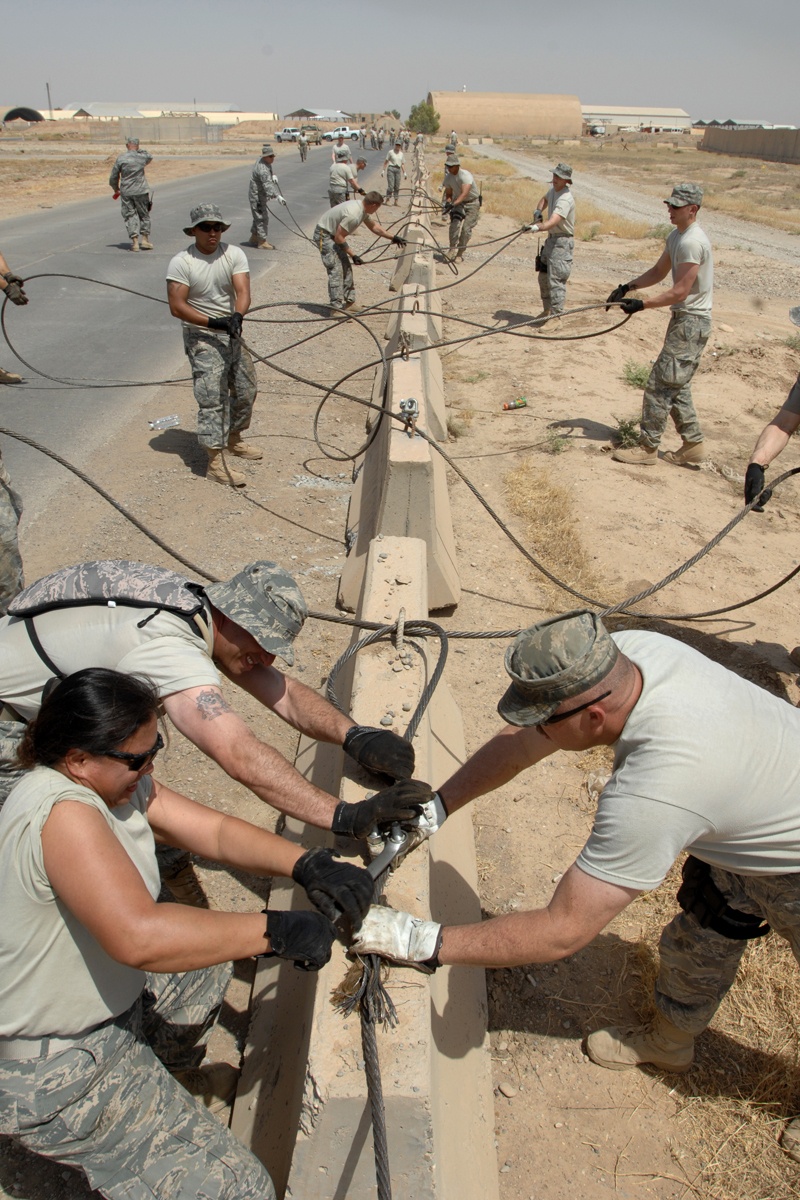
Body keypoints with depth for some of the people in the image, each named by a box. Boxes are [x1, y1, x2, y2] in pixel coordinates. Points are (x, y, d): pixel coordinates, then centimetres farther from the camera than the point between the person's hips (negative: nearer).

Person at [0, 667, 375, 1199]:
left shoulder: (118, 782, -3)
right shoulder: (62, 812, -34)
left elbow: (215, 830, -5)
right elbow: (138, 936, -45)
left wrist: (307, 864, -20)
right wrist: (275, 930, -37)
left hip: (113, 999, 10)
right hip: (58, 1076, -9)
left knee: (208, 963, 30)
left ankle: (173, 1080, 48)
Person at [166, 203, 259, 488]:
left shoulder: (234, 254, -2)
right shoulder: (181, 263, -12)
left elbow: (243, 291, -14)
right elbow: (177, 306, -18)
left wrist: (237, 316, -35)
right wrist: (213, 322, -27)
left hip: (232, 334, 6)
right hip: (202, 338, -6)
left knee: (246, 390, 15)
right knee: (212, 398, -11)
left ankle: (233, 439, 39)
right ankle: (215, 462, -10)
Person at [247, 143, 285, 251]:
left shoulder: (266, 162, 4)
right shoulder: (262, 169, -28)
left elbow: (269, 170, 27)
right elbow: (268, 185, -40)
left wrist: (273, 175, 4)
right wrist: (278, 196, -52)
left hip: (261, 195, 10)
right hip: (257, 196, -10)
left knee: (259, 217, 20)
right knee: (262, 218, -7)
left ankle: (254, 238, 33)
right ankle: (262, 242, -2)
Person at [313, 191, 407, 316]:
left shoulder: (363, 209, -1)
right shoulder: (353, 214, -31)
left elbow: (374, 226, 15)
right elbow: (339, 237, -27)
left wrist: (393, 237, 13)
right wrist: (352, 254, -21)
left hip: (334, 234, 10)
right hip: (324, 235, -10)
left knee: (346, 268, 12)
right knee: (336, 270, -15)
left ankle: (349, 302, 19)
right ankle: (336, 309, -14)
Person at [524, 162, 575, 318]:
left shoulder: (565, 199, -23)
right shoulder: (554, 189, 5)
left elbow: (552, 222, -38)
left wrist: (537, 227, -54)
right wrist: (538, 211, 7)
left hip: (562, 241, -10)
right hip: (551, 239, 10)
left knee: (556, 279, -15)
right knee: (543, 277, 17)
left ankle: (556, 315, -13)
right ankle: (547, 310, 30)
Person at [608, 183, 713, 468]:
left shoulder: (692, 242, -20)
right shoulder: (676, 236, 11)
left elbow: (679, 291, -23)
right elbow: (659, 272, 18)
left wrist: (641, 304, -23)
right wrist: (628, 286, 3)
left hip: (692, 322, -10)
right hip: (683, 319, 10)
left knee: (661, 383, -7)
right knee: (676, 385, 14)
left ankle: (647, 447, 0)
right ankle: (693, 444, 21)